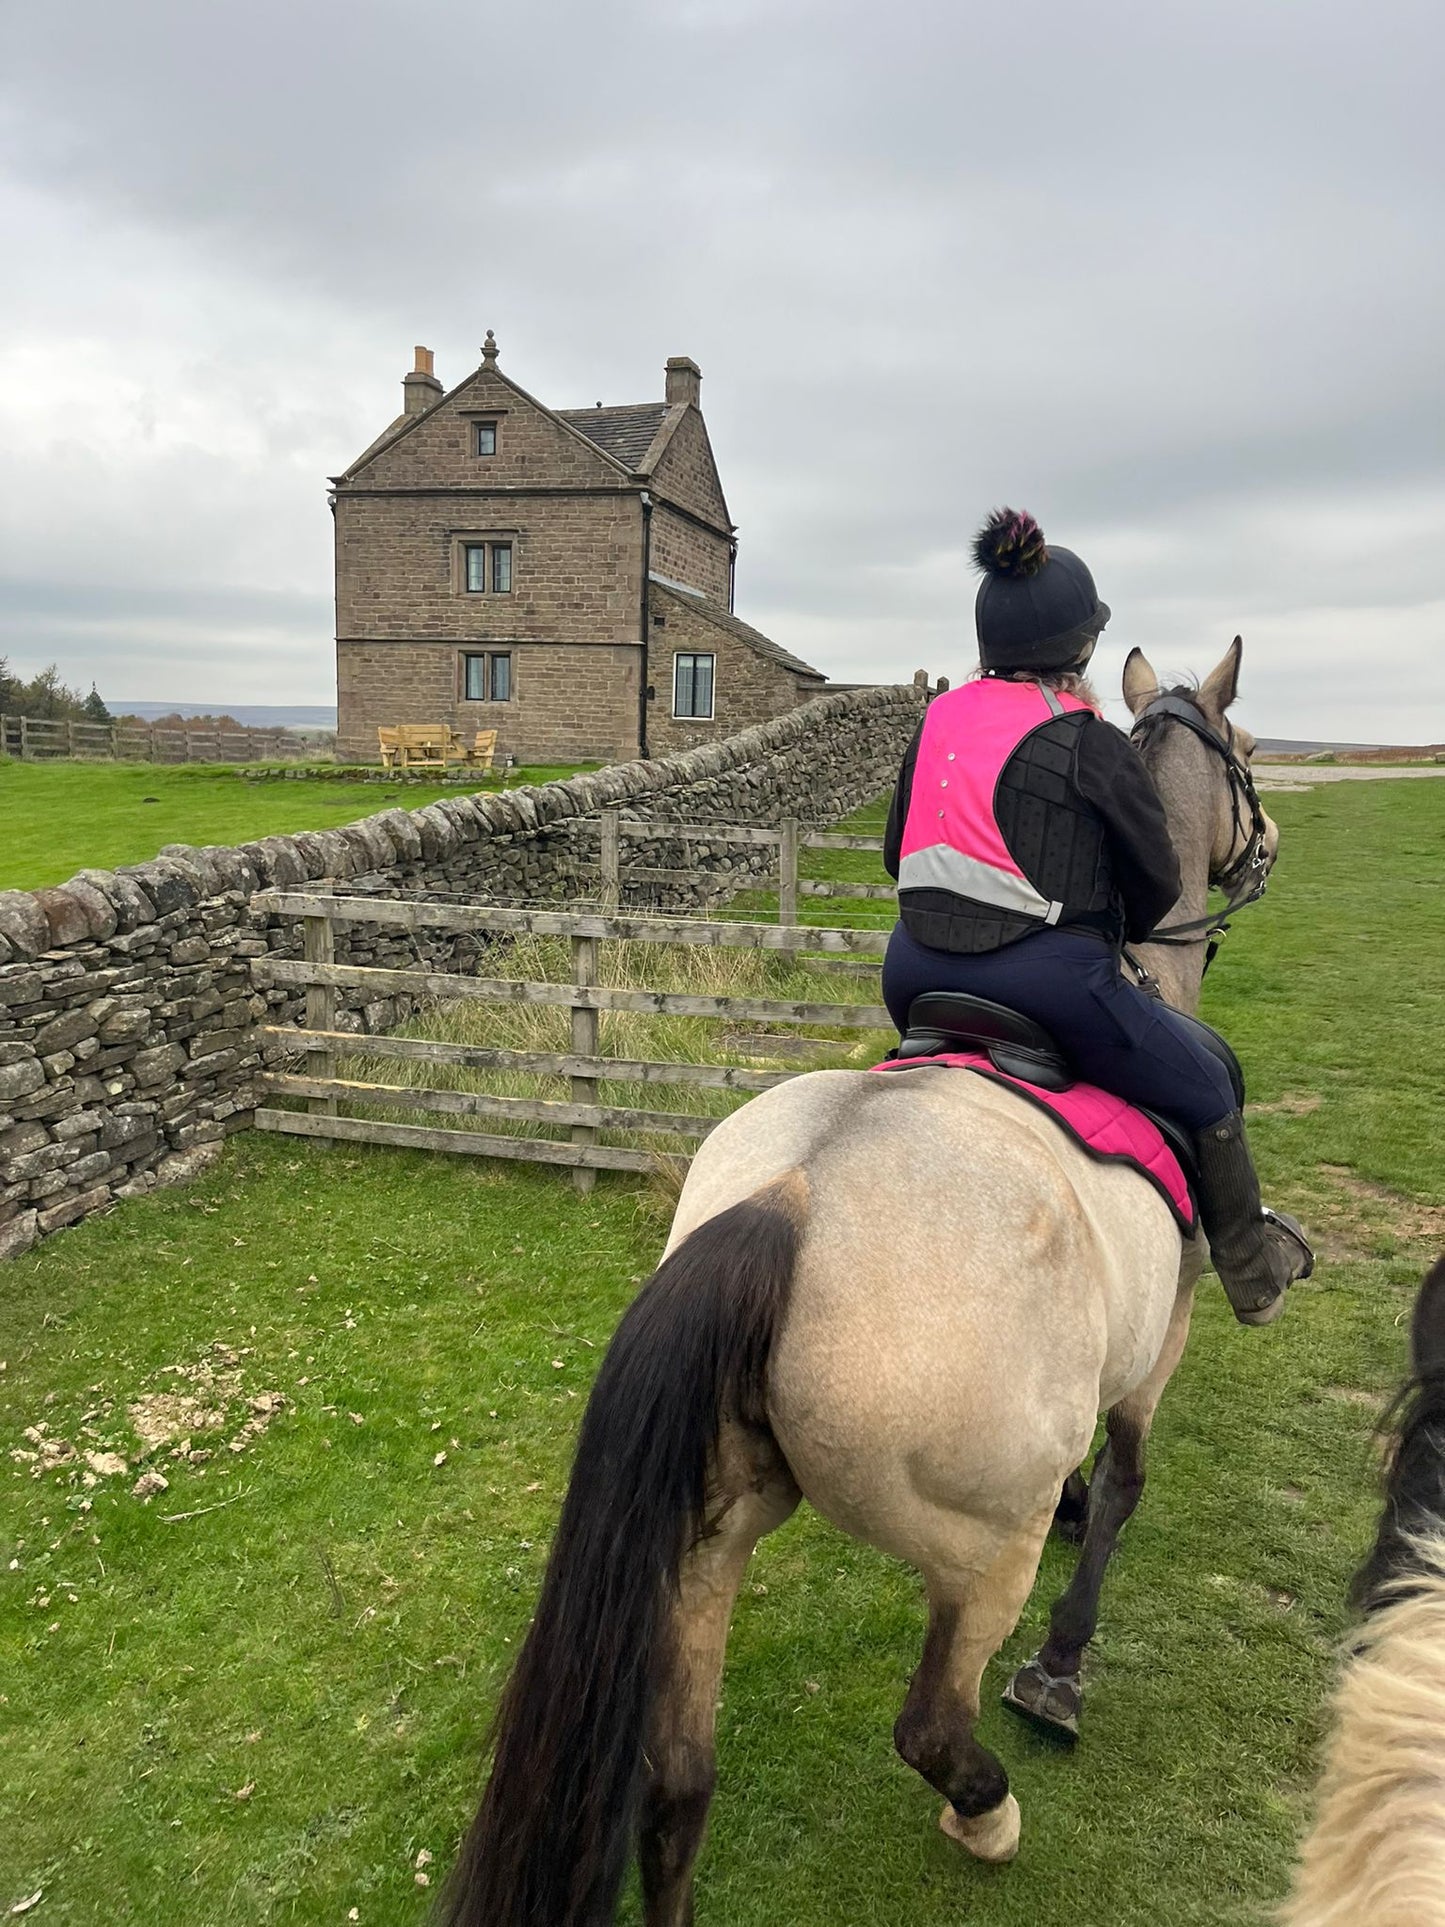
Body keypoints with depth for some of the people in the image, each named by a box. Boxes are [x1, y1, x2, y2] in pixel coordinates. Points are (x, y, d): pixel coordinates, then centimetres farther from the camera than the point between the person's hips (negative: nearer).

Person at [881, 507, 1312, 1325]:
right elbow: (1158, 886, 0)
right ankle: (1253, 1271, 34)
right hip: (1051, 980, -5)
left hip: (915, 973, 6)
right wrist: (1111, 933, 21)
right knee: (1208, 1091, 17)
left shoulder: (937, 722, 7)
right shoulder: (1096, 748, -9)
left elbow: (898, 854, 14)